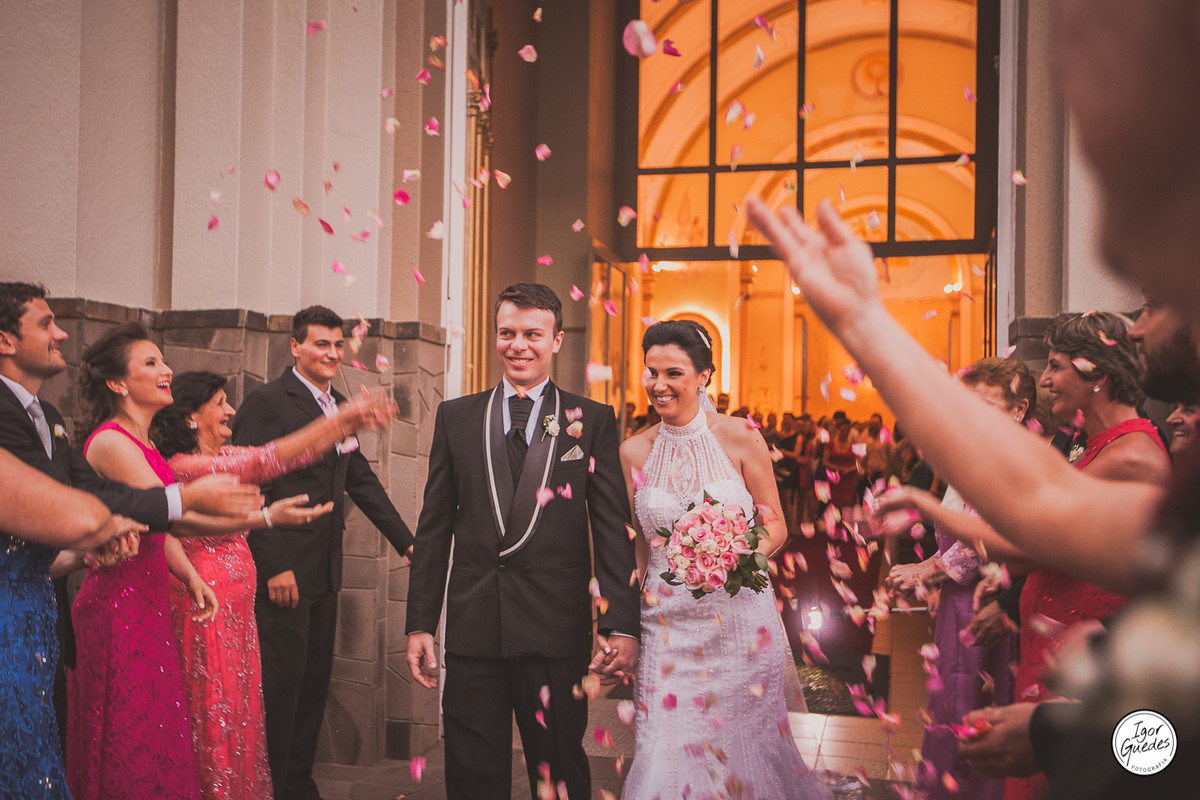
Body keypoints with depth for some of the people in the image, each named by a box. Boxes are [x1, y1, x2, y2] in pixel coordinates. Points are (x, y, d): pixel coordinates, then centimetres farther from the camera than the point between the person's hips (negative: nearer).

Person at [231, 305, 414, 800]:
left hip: (324, 572, 8)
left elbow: (360, 479, 19)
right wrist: (274, 567, -19)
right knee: (281, 682, 0)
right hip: (284, 572, -8)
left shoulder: (339, 406, 14)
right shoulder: (267, 402, -11)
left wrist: (406, 541, 15)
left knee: (316, 677, 14)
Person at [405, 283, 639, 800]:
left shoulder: (592, 421, 4)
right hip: (472, 629, 2)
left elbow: (613, 529, -1)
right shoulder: (455, 417, 9)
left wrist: (622, 625, -10)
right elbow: (434, 527, 10)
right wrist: (420, 623, 5)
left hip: (558, 633, -2)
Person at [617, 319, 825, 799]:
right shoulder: (634, 452, 3)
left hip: (740, 615, -1)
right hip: (668, 621, 2)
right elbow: (637, 543, 9)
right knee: (667, 748, -2)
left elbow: (776, 525, 3)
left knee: (742, 742, 8)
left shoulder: (740, 440, -4)